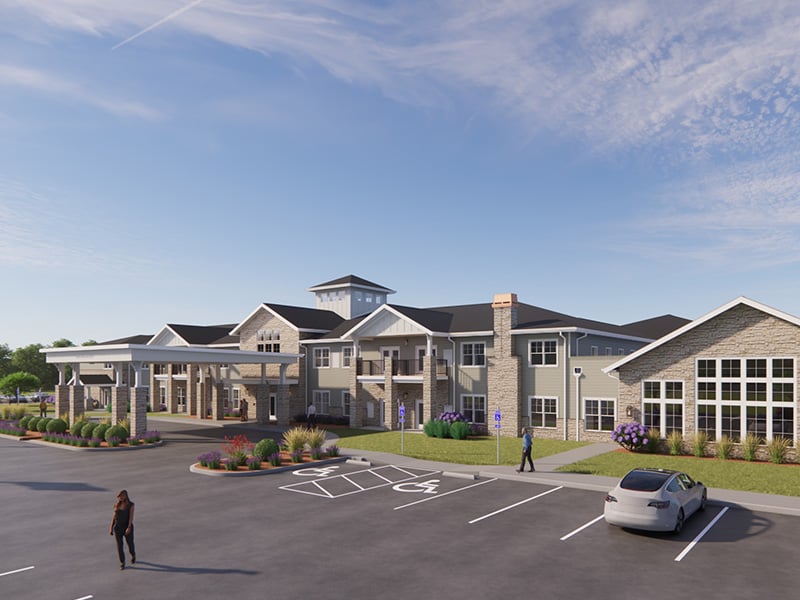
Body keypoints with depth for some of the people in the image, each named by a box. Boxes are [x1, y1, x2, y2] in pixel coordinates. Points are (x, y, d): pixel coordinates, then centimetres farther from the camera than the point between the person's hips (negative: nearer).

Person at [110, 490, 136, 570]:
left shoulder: (130, 505, -10)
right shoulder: (117, 504, 2)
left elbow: (131, 516, -16)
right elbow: (114, 516, 6)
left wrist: (129, 528, -26)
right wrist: (111, 528, 3)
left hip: (127, 527, -3)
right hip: (118, 527, 3)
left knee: (130, 543, 12)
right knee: (119, 545, 0)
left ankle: (133, 555, 42)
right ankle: (122, 563, 13)